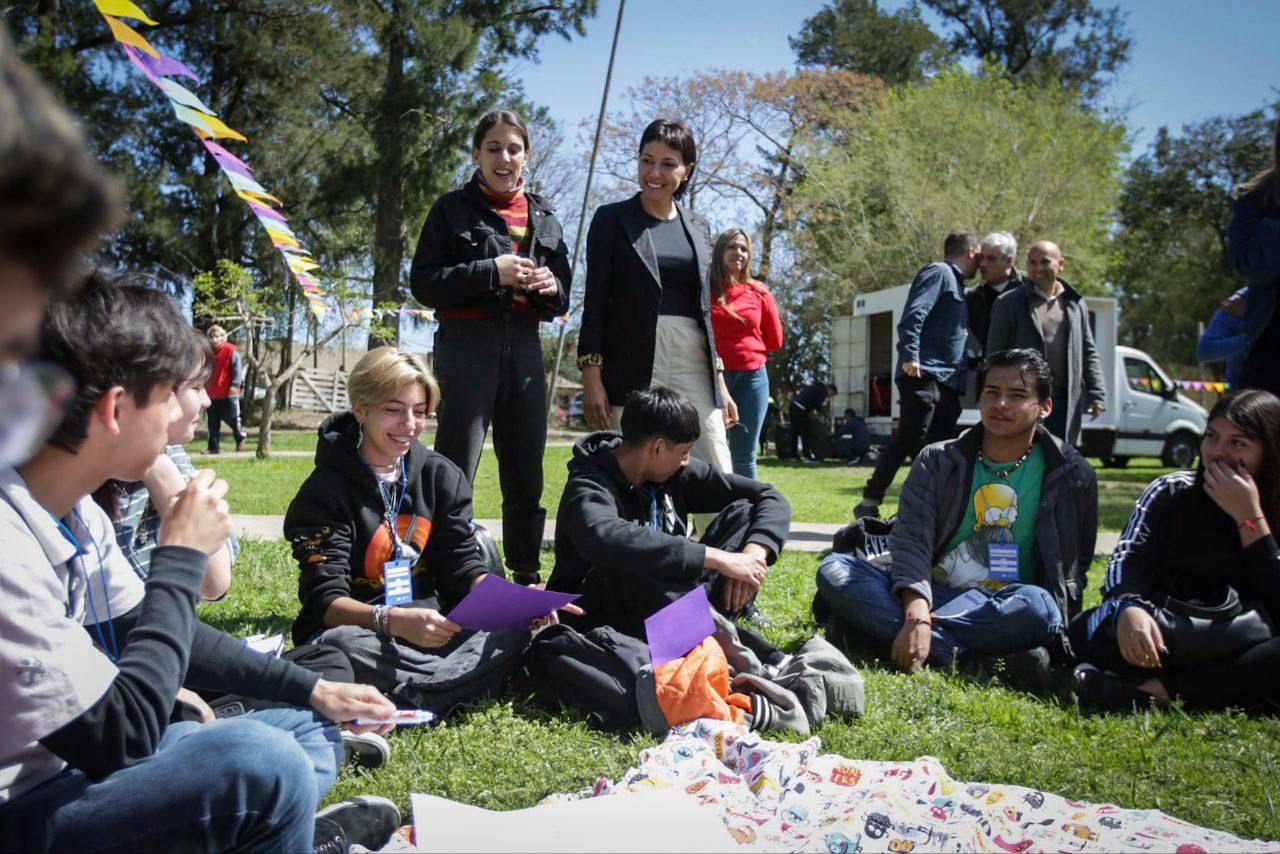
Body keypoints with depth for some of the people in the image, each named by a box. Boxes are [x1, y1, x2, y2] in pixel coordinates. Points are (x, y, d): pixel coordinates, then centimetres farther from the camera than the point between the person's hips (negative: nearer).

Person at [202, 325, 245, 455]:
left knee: (232, 418, 1)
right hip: (212, 393, 6)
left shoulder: (231, 351, -9)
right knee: (213, 422, 5)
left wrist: (235, 385, -21)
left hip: (228, 393, -6)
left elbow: (238, 368, -12)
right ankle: (213, 447, 9)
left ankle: (240, 437, 27)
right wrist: (204, 386, 14)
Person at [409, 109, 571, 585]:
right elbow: (424, 283, -5)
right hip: (467, 345, -4)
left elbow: (561, 300, 21)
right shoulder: (453, 209, 5)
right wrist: (492, 272, -15)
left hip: (524, 349, 5)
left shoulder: (544, 218, 17)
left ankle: (526, 578, 21)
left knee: (526, 475, 10)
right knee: (454, 473, -8)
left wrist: (552, 288, -3)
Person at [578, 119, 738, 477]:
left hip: (694, 363, 4)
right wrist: (591, 377, -8)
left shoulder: (698, 227, 17)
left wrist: (720, 381, 14)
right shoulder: (612, 219, 5)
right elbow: (595, 301, 0)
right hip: (633, 364, -4)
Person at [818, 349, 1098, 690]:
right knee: (833, 570, -22)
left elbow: (1072, 571, 7)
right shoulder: (938, 461, 5)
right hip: (931, 595, 2)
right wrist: (916, 614, -29)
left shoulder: (1072, 474, 4)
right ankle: (974, 657, -34)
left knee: (1035, 605, -38)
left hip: (1004, 609, -2)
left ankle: (876, 626, -32)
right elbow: (911, 539, -9)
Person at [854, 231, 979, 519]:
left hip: (948, 380, 10)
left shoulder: (955, 283, 27)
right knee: (909, 439, -13)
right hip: (924, 375, -9)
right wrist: (910, 356, -24)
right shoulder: (938, 272, -1)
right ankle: (869, 503, -10)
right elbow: (913, 314, -15)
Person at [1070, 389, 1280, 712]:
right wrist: (1128, 608, -35)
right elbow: (1127, 559, -12)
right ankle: (1239, 688, -30)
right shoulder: (1172, 492, 2)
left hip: (1245, 647, -1)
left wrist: (1249, 518, -20)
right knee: (1089, 630, -29)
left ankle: (1150, 692, -36)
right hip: (1169, 644, 1)